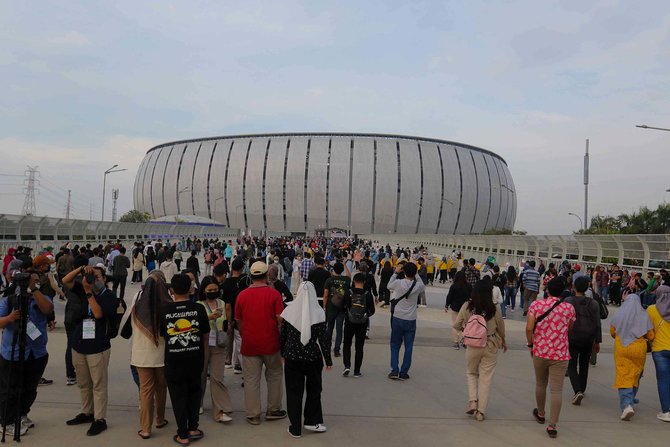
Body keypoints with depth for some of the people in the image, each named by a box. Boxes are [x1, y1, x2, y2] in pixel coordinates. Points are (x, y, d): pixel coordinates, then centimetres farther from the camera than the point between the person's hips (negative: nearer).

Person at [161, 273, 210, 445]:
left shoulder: (165, 311, -9)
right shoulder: (199, 308, -9)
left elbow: (162, 335, 5)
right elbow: (205, 334, 1)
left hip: (174, 359, -1)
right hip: (195, 357, 1)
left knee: (178, 396, 10)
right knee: (194, 392, 20)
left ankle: (183, 435, 15)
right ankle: (193, 428, 23)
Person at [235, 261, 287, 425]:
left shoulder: (242, 295, 0)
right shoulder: (274, 294, -8)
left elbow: (238, 321, 7)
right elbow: (280, 320, -9)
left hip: (249, 344, 1)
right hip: (270, 344, -1)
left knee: (251, 379, 8)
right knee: (274, 375, 16)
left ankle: (253, 415, 13)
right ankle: (273, 410, 23)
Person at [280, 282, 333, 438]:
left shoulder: (289, 310, -5)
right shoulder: (318, 312, -11)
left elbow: (282, 335, 2)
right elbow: (323, 338, -8)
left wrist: (283, 353, 17)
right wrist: (328, 360, 1)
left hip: (292, 357, 1)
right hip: (313, 357, -1)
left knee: (293, 391, 11)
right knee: (313, 389, 20)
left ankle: (295, 428, 16)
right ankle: (312, 421, 25)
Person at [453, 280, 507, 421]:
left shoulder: (466, 307, -11)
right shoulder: (495, 309, -12)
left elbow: (456, 326, -4)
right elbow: (501, 328, 3)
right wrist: (503, 341, 22)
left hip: (472, 346, 1)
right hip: (490, 347, -1)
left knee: (471, 373, 23)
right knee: (486, 378, 10)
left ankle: (472, 401, 6)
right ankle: (481, 411, 14)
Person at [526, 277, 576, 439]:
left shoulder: (536, 305, -6)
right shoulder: (569, 308, -3)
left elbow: (529, 328, -10)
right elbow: (569, 329, 9)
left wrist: (531, 344, 4)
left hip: (540, 351, 1)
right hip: (560, 354, -1)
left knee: (540, 384, 20)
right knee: (557, 390, 1)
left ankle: (540, 414, 39)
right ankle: (552, 425, 1)